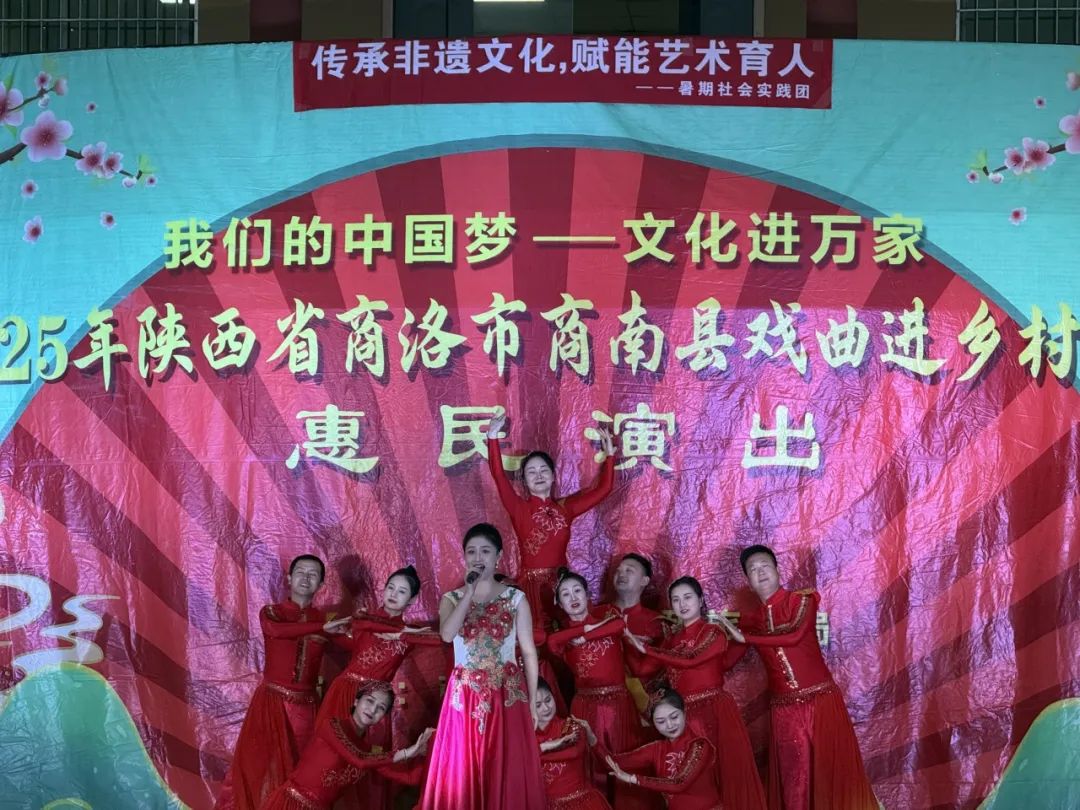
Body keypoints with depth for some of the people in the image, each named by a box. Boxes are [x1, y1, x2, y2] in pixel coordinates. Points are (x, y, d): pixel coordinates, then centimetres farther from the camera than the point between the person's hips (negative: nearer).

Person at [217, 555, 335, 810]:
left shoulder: (324, 619, 8)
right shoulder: (270, 613, 3)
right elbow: (277, 630, -21)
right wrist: (323, 628, -21)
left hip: (304, 705, 2)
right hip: (272, 701, -2)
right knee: (259, 765, -4)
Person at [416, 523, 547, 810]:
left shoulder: (516, 599, 1)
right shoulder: (452, 598, 4)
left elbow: (528, 651, 2)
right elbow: (447, 634, -17)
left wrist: (532, 701, 0)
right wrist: (470, 592, -17)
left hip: (507, 695, -1)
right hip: (465, 696, 1)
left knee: (506, 772, 2)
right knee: (463, 772, 4)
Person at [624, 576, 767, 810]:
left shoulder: (714, 633, -4)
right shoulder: (673, 639, 13)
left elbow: (690, 660, -19)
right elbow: (643, 668, 8)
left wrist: (645, 648, -16)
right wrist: (628, 640, -1)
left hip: (714, 711, -5)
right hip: (684, 714, 5)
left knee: (724, 770, -5)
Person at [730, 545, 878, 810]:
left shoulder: (801, 600, -1)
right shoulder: (751, 620, 10)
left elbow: (793, 635, -19)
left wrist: (745, 638, -12)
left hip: (821, 700, -3)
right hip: (783, 708, 3)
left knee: (830, 768, 0)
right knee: (792, 777, 6)